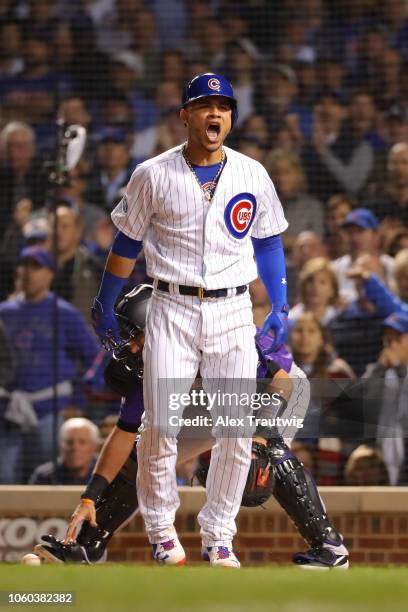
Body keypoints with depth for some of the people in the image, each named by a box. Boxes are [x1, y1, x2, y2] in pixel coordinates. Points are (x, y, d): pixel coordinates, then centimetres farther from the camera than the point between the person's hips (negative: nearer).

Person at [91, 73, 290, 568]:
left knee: (238, 431, -2)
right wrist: (104, 306, 11)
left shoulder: (252, 175, 4)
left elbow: (268, 243, 14)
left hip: (233, 311, 2)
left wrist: (280, 308, 9)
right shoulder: (153, 175, -2)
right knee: (161, 426, -8)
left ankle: (219, 536, 11)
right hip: (172, 310, -2)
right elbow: (127, 243, 8)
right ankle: (161, 530, 10)